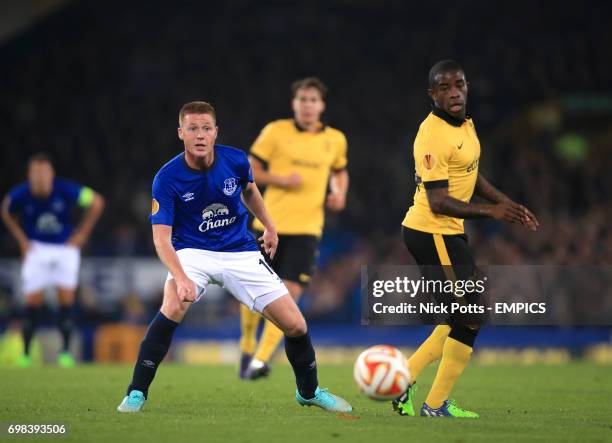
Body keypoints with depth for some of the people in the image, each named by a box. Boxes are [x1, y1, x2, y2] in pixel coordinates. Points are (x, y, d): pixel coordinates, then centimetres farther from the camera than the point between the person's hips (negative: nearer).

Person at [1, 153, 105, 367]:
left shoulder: (65, 190, -20)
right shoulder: (20, 195, -17)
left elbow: (97, 202, -6)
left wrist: (82, 233, -4)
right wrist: (22, 240, 2)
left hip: (65, 248, 0)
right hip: (37, 249, 0)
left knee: (66, 297, -9)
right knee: (33, 301, -4)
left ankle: (66, 352, -1)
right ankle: (26, 353, 8)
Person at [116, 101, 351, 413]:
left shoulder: (236, 161, -11)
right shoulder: (167, 178, -19)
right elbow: (161, 237, -23)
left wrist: (269, 226, 17)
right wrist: (181, 279, -37)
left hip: (240, 252, 3)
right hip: (194, 252, -3)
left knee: (295, 325, -2)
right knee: (173, 307, -34)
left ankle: (309, 391, 27)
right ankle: (136, 393, -22)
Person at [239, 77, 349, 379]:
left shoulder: (335, 140, 8)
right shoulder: (276, 131, -1)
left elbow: (339, 172, 26)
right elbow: (250, 169, 2)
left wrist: (339, 193, 5)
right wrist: (281, 179, -14)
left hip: (307, 228, 1)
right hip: (270, 223, -1)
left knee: (291, 292, -13)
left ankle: (261, 360, -10)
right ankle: (247, 349, 28)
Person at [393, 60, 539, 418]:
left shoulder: (465, 124, 8)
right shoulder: (433, 136, -22)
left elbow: (471, 176, 23)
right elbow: (438, 203, -25)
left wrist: (511, 206, 16)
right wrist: (490, 211, -28)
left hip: (449, 233, 10)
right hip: (433, 233, -10)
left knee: (462, 317, 16)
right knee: (470, 318, -4)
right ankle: (436, 407, 5)